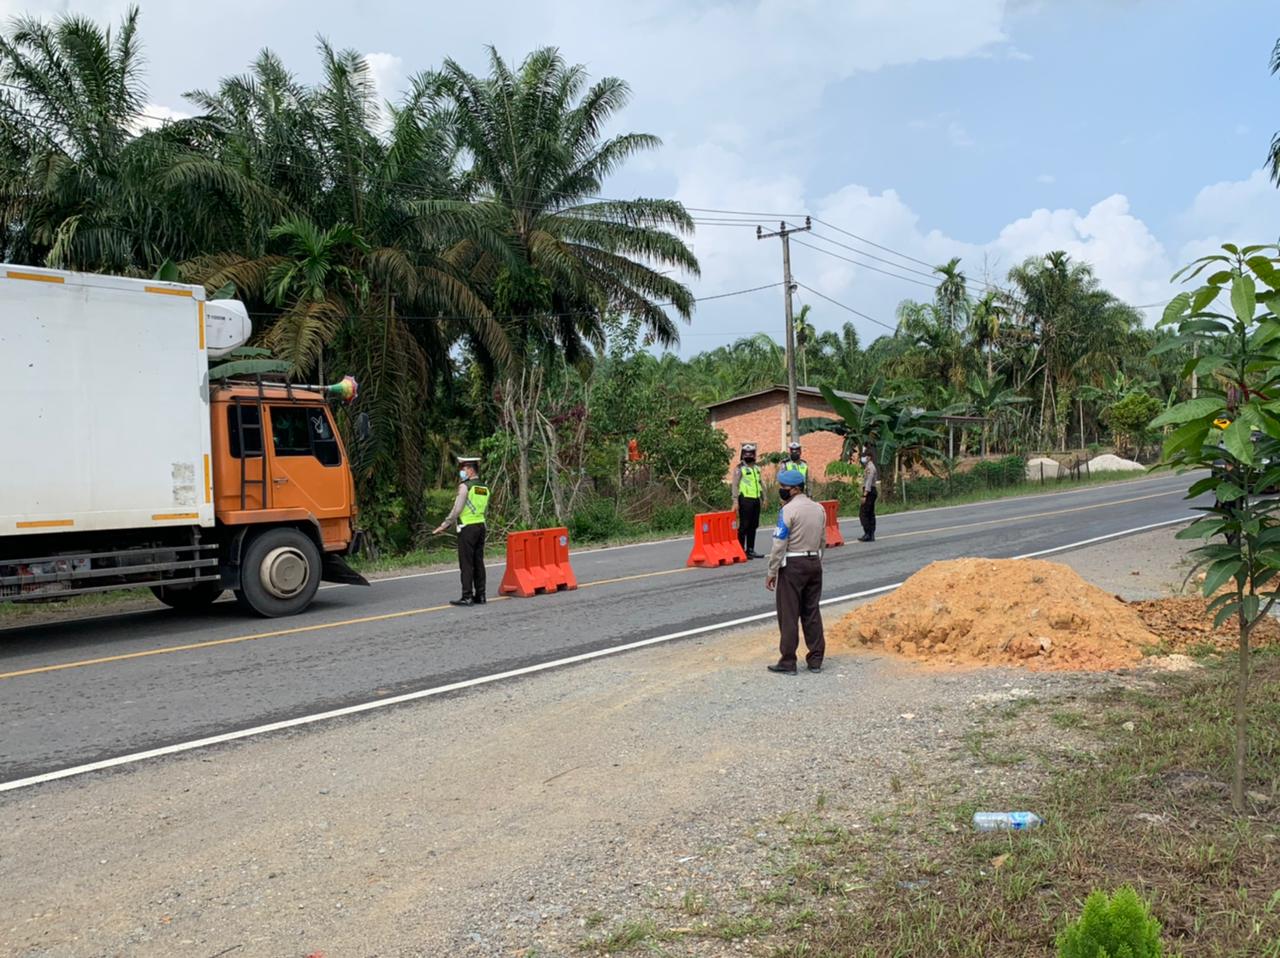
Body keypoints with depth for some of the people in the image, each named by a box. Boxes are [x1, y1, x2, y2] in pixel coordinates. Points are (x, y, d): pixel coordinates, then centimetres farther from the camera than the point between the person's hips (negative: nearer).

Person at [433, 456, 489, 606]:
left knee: (466, 564, -5)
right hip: (481, 526, 7)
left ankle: (467, 597, -6)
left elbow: (457, 510, -13)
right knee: (478, 562, 9)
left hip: (467, 528, -7)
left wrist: (444, 525, -5)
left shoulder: (465, 486, -11)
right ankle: (480, 595, 11)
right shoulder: (485, 488, 12)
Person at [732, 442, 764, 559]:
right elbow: (735, 485, -10)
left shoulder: (757, 468, 15)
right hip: (745, 500, -7)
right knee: (743, 526, -4)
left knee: (753, 526, 10)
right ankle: (740, 550, 1)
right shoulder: (740, 468, -6)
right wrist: (735, 501, -17)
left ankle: (750, 550, 17)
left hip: (756, 500, 7)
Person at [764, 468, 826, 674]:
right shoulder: (819, 509, 8)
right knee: (812, 612, 12)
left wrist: (772, 572, -10)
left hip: (792, 565, -7)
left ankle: (788, 662, 3)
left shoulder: (788, 510, -14)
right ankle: (816, 659, 15)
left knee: (789, 614, 0)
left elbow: (779, 544, -15)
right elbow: (822, 541, 13)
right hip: (814, 563, 7)